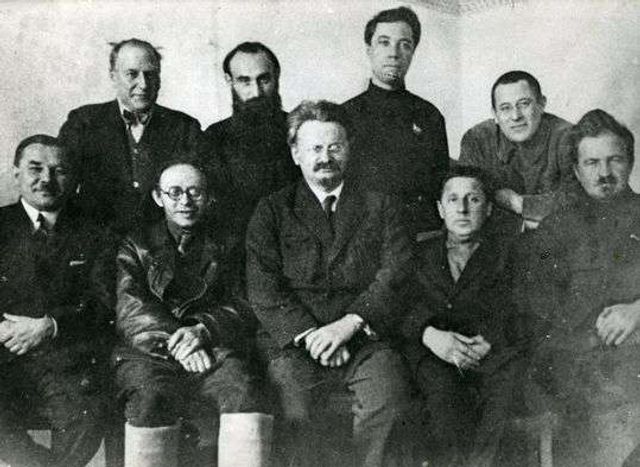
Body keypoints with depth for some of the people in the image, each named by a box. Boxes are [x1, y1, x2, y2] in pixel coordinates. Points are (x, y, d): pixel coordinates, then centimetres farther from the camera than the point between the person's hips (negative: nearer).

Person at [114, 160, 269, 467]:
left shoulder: (223, 249, 23)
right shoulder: (136, 244, 19)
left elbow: (239, 311, 12)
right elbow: (129, 308, 5)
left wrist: (203, 330, -11)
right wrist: (173, 341, -14)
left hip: (210, 347, 1)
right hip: (148, 350, -1)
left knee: (242, 388, -32)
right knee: (152, 395, -35)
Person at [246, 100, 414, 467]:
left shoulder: (380, 207, 16)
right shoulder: (273, 211, 14)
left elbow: (397, 275, 2)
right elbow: (263, 290, 3)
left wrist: (348, 324, -12)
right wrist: (309, 334, -12)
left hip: (364, 338, 1)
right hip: (294, 342, 0)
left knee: (387, 402, -28)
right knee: (300, 415, -28)